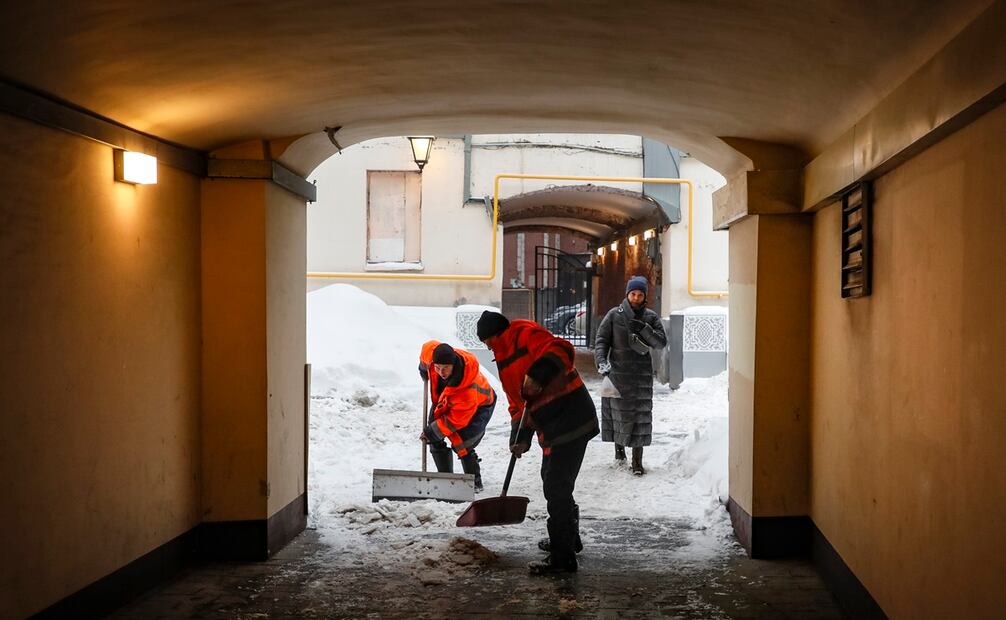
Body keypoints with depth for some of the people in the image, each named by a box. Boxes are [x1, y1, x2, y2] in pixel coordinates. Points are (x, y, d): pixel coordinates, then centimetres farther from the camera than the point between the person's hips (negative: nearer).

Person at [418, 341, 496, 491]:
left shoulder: (469, 388, -45)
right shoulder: (432, 353, -32)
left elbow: (456, 419, -34)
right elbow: (428, 346, -5)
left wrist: (431, 432, -28)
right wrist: (423, 370, 12)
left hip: (479, 405, -7)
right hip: (445, 401, 7)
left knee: (461, 444, -21)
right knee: (435, 442, -2)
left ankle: (475, 483, -3)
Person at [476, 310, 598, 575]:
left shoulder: (524, 334, -9)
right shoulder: (505, 362, 21)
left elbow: (561, 350, -25)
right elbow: (518, 403, 17)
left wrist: (537, 375, -35)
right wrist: (520, 438, 5)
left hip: (571, 419, -10)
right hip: (552, 427, 10)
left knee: (556, 489, -6)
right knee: (554, 483, 23)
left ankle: (563, 557, 2)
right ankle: (568, 538, 42)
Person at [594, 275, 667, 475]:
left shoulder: (651, 317, 5)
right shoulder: (614, 315, 1)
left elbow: (661, 342, -1)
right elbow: (601, 339, 0)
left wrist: (644, 329, -16)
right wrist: (602, 362, -15)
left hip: (642, 374, 1)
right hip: (617, 372, -1)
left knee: (640, 413, -4)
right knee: (618, 411, 5)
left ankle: (637, 460, 0)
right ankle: (619, 447, 30)